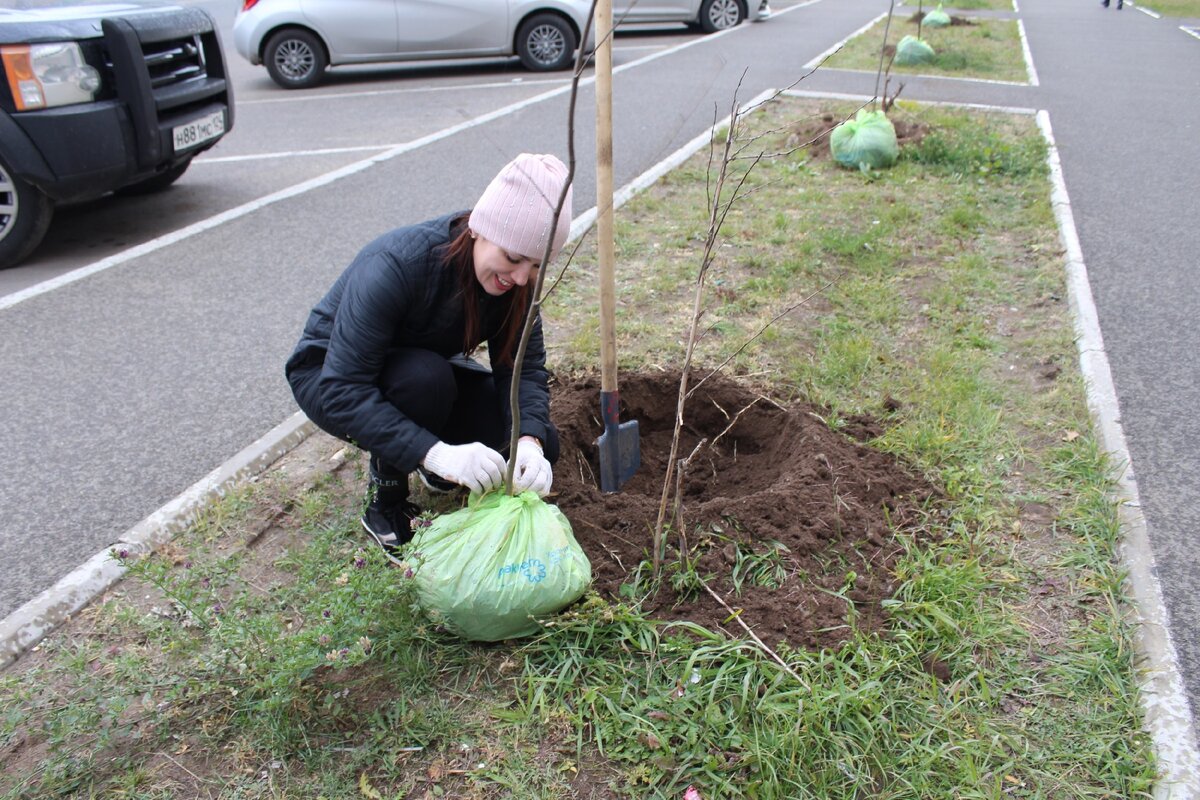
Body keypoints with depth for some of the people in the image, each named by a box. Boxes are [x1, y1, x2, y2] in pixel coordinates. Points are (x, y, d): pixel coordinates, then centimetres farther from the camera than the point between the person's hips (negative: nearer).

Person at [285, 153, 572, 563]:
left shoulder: (512, 277, -18)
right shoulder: (395, 264, -36)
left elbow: (525, 367, -17)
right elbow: (342, 390, -40)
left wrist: (529, 443, -36)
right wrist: (436, 453, -50)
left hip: (426, 374, 5)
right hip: (328, 374, -5)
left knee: (538, 445, -15)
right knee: (426, 376, -38)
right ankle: (385, 497, -12)